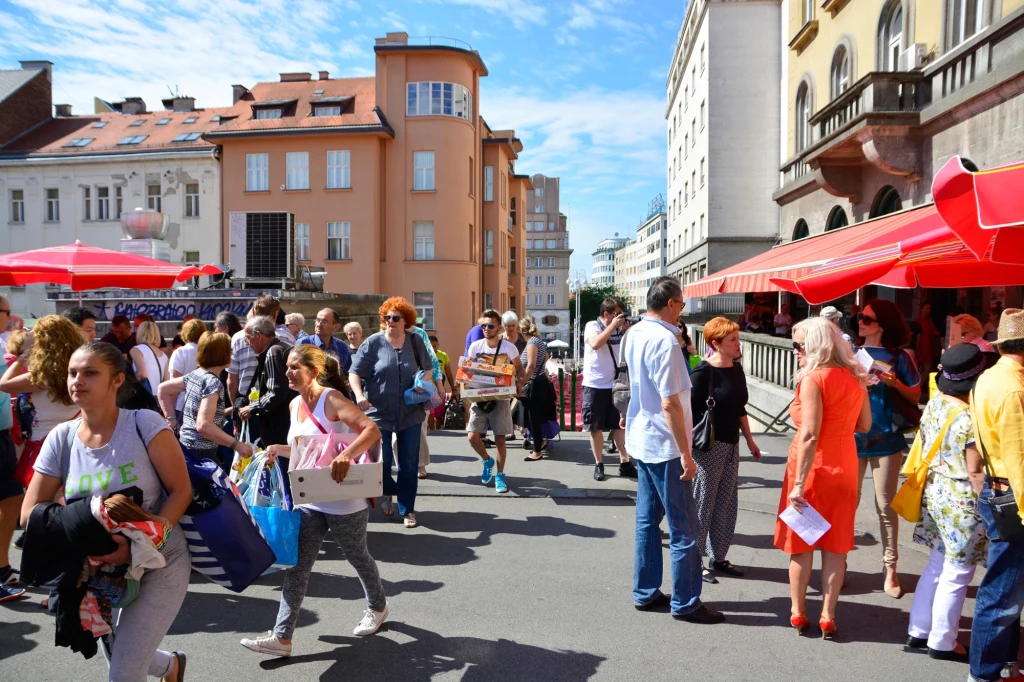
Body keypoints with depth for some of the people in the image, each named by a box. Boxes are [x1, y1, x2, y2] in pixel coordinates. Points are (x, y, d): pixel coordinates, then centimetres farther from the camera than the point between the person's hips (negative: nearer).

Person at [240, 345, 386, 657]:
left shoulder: (331, 400, -19)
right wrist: (279, 450, 2)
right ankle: (281, 637, 10)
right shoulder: (294, 405, 5)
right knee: (296, 566, 4)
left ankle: (378, 606, 39)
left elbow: (372, 430, -32)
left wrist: (346, 455, -48)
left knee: (357, 557, 14)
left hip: (343, 500, -6)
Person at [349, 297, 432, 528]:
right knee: (381, 460, 1)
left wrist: (424, 384, -9)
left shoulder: (416, 341, 1)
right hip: (379, 412, -2)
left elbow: (428, 369, 13)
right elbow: (354, 372, -5)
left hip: (410, 413, 2)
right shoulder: (373, 342, -5)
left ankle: (407, 509, 20)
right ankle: (387, 492, 34)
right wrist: (359, 396, -22)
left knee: (409, 464, 6)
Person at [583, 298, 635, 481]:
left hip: (616, 384, 4)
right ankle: (599, 464, 16)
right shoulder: (592, 326, -7)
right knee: (596, 426, 6)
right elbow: (595, 344, -26)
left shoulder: (620, 328, 6)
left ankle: (625, 463, 11)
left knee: (619, 424, 6)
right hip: (595, 385, -4)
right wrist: (613, 325, -21)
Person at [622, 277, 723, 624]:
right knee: (684, 528, 3)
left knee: (647, 518, 16)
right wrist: (686, 454, -19)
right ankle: (685, 602, 14)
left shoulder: (634, 333, 5)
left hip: (641, 440, 9)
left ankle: (645, 592, 27)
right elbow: (669, 404, -24)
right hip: (664, 445, -9)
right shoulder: (664, 341, -22)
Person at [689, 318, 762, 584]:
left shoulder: (736, 369, 8)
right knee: (703, 503, 1)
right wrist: (692, 447, -20)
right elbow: (692, 412, -16)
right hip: (708, 446, -8)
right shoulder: (703, 372, -14)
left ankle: (717, 558, 26)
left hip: (731, 444, 8)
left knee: (726, 503, 13)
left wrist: (750, 440, 19)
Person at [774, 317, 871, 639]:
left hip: (813, 467, -6)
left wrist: (798, 484, -20)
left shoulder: (813, 379, -16)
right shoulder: (855, 377, 5)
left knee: (800, 542, 9)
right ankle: (827, 617, 16)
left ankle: (798, 613, 19)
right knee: (835, 544, 11)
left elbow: (809, 435, -21)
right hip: (845, 466, 6)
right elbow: (864, 425, 13)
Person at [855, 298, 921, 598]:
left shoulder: (898, 357, -1)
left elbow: (915, 397, 3)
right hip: (852, 438, 2)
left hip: (886, 439, -2)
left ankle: (890, 570, 17)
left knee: (886, 506, 6)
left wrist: (895, 383, -14)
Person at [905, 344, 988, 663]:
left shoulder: (934, 404, 0)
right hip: (962, 502, -8)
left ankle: (918, 631, 29)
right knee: (956, 575, 8)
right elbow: (975, 472, -19)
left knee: (936, 566, 20)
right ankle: (942, 643, 21)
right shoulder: (971, 419, -22)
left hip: (934, 493, 8)